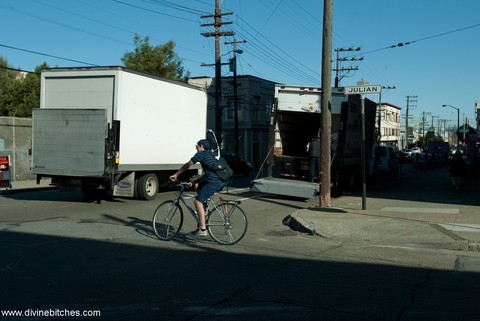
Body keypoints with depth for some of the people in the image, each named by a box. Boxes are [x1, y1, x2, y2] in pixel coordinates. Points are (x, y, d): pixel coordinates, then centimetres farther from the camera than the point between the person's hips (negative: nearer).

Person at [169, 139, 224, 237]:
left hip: (213, 182, -9)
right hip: (220, 182, 9)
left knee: (197, 201, -7)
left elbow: (186, 166, 9)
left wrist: (175, 175, 20)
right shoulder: (210, 155, 26)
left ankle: (203, 229, -10)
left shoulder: (200, 154, 1)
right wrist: (196, 181, 28)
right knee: (197, 186, 26)